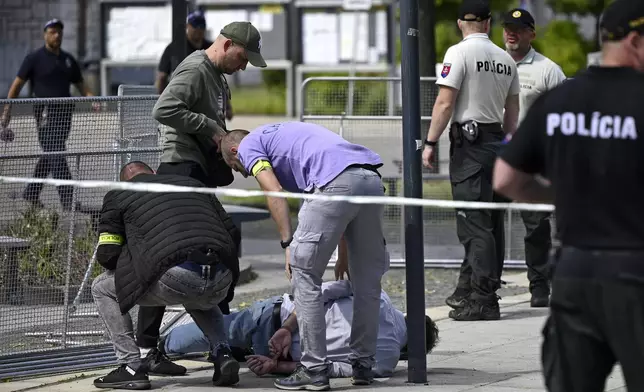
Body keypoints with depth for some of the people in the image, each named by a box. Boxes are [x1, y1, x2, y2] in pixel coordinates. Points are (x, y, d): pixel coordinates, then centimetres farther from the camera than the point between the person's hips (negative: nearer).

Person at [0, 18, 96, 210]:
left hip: (64, 113, 6)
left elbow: (81, 85, 21)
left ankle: (31, 193, 26)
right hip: (45, 113, -6)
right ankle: (68, 200, -17)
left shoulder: (68, 59, 16)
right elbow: (17, 85, 1)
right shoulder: (35, 58, 0)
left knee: (49, 156, 12)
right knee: (57, 157, -12)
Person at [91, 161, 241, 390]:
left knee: (102, 289, 19)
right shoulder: (192, 183, 31)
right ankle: (222, 355, 17)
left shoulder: (118, 196, 19)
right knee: (198, 300, 43)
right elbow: (231, 232, 25)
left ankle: (131, 367, 10)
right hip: (221, 283, 5)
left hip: (176, 277, -5)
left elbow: (107, 254, 14)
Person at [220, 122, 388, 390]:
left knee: (305, 274, 3)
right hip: (371, 178, 8)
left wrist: (288, 245, -4)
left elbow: (275, 193, -1)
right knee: (367, 280, 17)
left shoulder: (248, 145, 18)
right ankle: (363, 365, 24)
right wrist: (344, 254, 40)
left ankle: (314, 369, 3)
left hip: (336, 183, -8)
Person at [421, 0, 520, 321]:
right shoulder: (505, 59, 10)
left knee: (475, 223, -8)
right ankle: (468, 290, 22)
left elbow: (445, 103, -14)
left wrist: (430, 143, -10)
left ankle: (483, 301, -12)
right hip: (496, 142, 7)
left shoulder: (459, 53, -9)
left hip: (469, 141, -7)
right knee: (490, 221, 13)